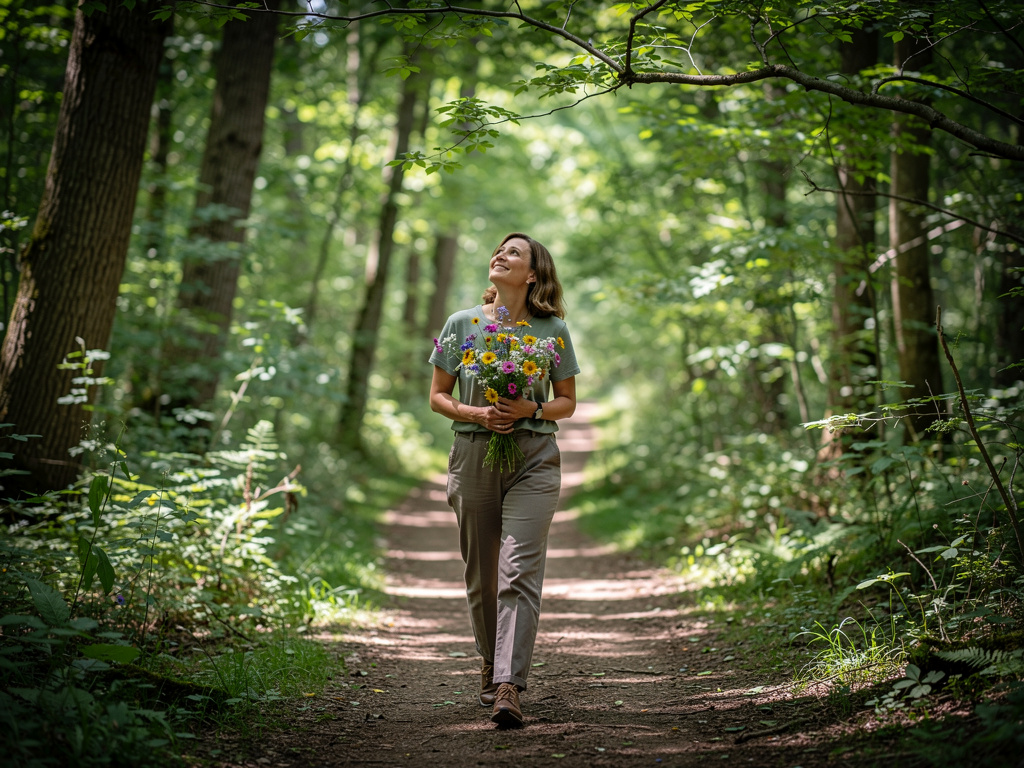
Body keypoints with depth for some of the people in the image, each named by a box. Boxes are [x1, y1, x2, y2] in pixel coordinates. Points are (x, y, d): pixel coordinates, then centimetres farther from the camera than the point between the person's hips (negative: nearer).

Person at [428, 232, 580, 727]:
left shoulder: (552, 330, 3)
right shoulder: (461, 324, 5)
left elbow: (567, 402, 10)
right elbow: (438, 396, 9)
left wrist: (530, 410, -11)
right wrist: (475, 414, -10)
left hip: (534, 460, -2)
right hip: (473, 456, 2)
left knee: (519, 572, -13)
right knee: (481, 572, 10)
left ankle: (508, 688, -18)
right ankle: (491, 662, 32)